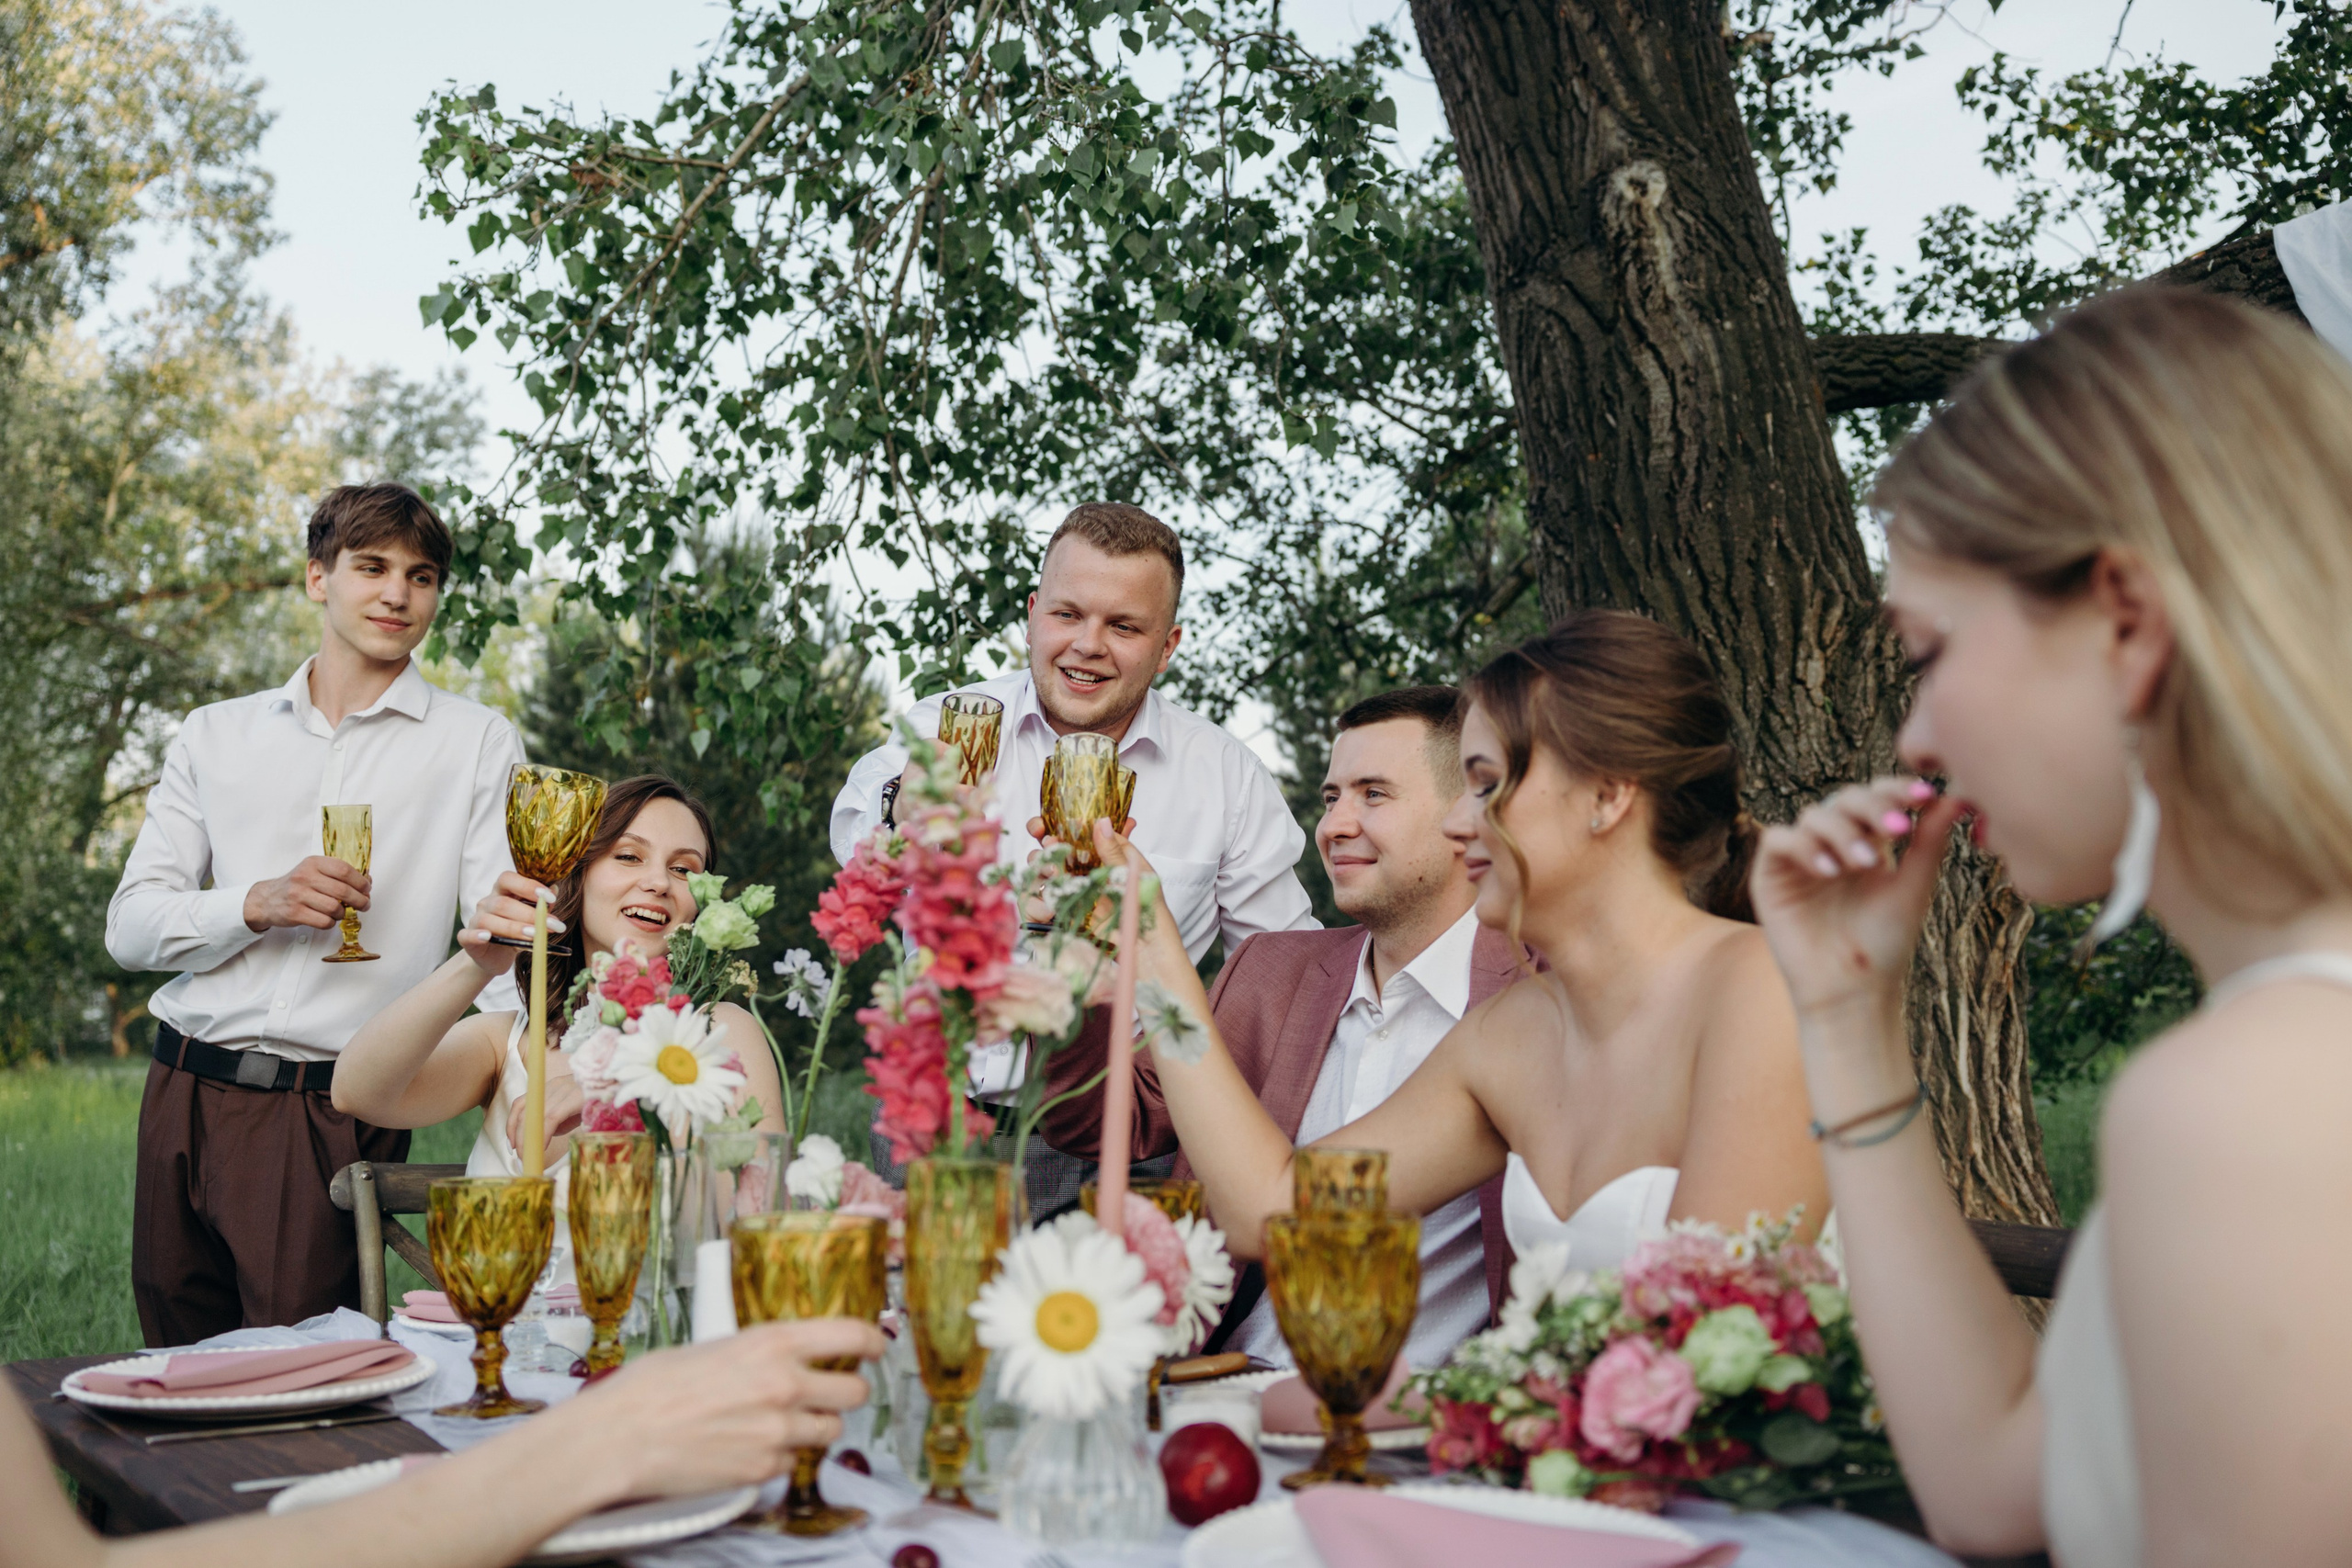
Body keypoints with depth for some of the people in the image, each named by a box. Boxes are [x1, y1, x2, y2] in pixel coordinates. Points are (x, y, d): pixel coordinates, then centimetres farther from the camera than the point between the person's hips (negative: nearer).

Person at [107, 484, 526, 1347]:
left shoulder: (477, 743, 3)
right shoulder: (216, 735, 12)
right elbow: (131, 926, 8)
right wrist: (257, 905, -11)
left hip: (338, 1113, -3)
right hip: (188, 1095, 3)